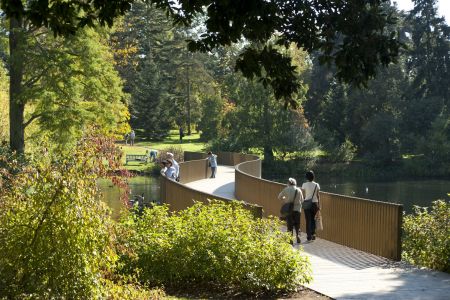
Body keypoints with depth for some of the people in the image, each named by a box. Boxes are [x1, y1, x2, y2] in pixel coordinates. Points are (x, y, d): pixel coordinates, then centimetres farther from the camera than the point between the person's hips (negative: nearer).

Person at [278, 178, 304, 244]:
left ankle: (290, 239, -1)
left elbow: (279, 197, 9)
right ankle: (298, 235, -5)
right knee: (297, 224, 15)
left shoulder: (286, 190, -3)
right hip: (297, 209, 1)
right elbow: (302, 200, 7)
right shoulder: (299, 190, 1)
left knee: (289, 225, 5)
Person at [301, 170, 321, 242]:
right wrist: (318, 205, 7)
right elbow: (318, 195, 1)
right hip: (315, 203, 2)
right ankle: (313, 234, 11)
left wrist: (302, 203, 5)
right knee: (313, 219, 16)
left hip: (307, 204, -2)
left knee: (308, 220, 3)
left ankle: (309, 235, 1)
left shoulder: (304, 184, -5)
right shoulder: (316, 185, -1)